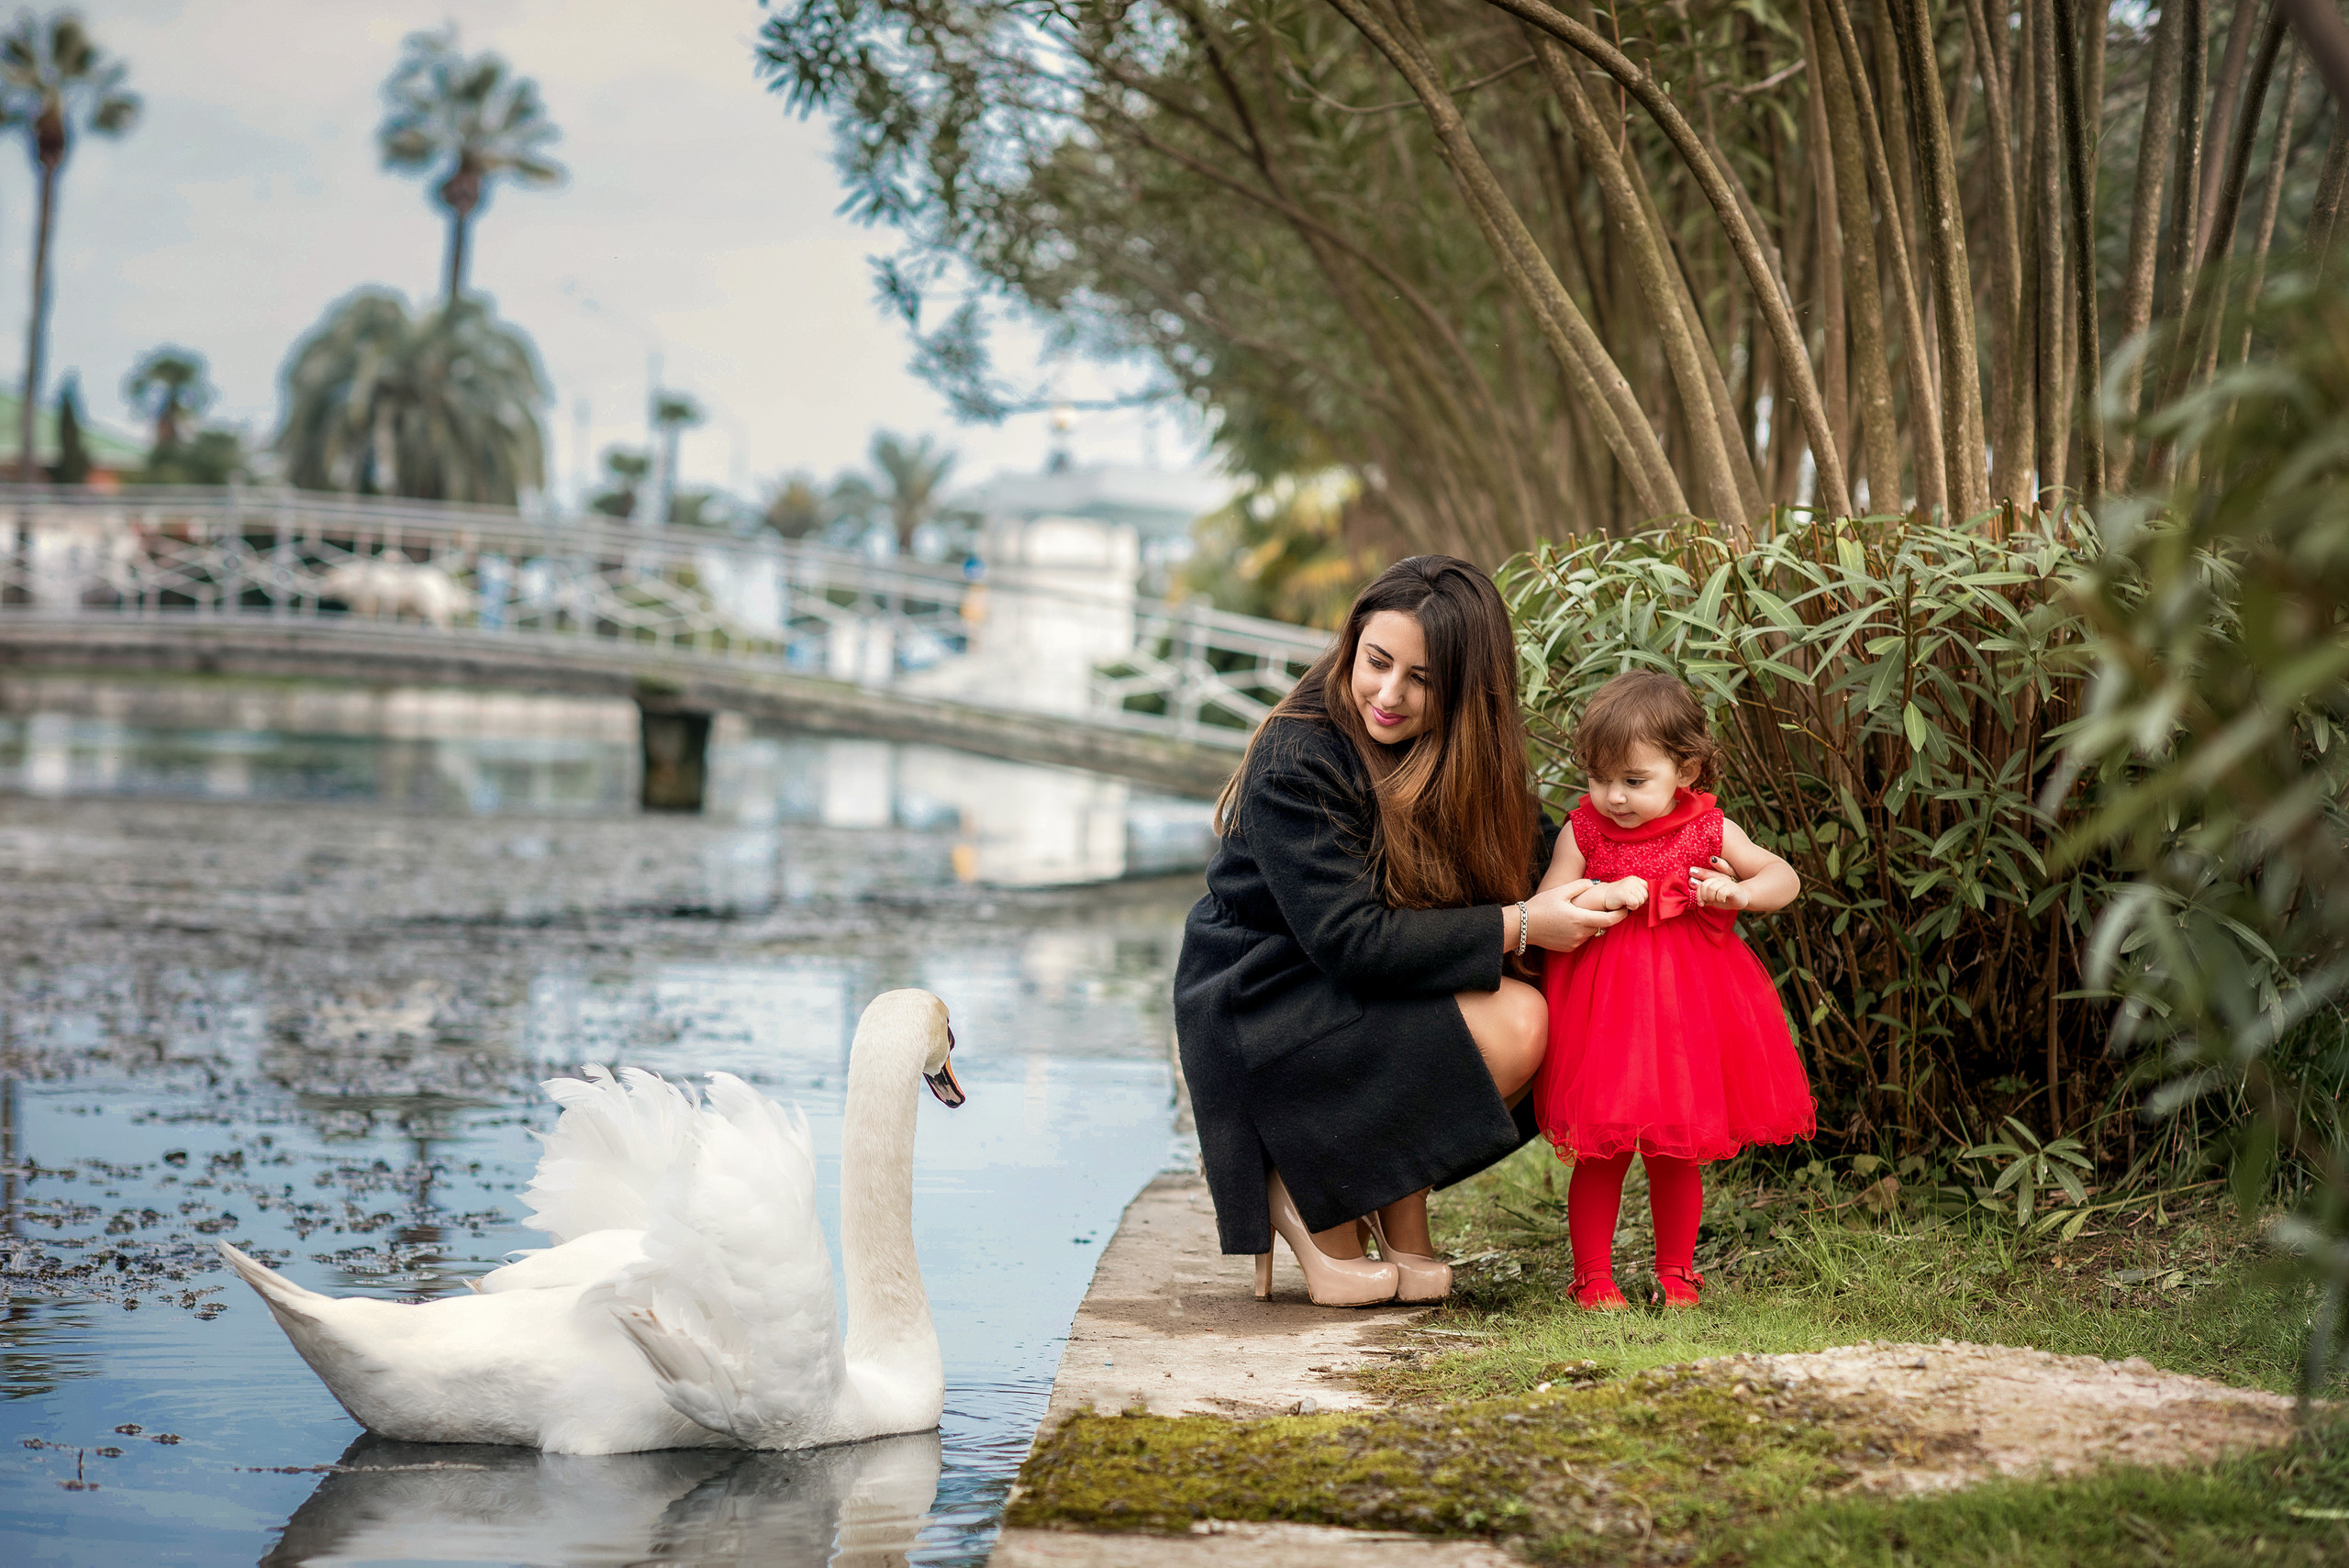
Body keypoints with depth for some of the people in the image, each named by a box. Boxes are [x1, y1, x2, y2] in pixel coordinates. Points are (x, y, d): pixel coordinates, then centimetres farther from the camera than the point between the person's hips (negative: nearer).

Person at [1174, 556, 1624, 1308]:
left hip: (1364, 996, 7)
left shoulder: (1459, 754, 0)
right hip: (1258, 1011, -7)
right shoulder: (1294, 761, -22)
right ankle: (1307, 1193, -8)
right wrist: (1517, 928, -25)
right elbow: (1351, 940, -25)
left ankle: (1401, 1223, -3)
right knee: (1514, 1026, -25)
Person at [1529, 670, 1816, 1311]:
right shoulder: (1583, 831, -4)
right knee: (1601, 1156, 1)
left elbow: (1786, 878, 5)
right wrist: (1602, 896, -20)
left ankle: (1675, 1273, 26)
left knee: (1678, 1157, 10)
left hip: (1688, 1011, 1)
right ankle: (1593, 1278, 14)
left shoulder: (1709, 832, -2)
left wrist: (1739, 893, -14)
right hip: (1605, 1013, -1)